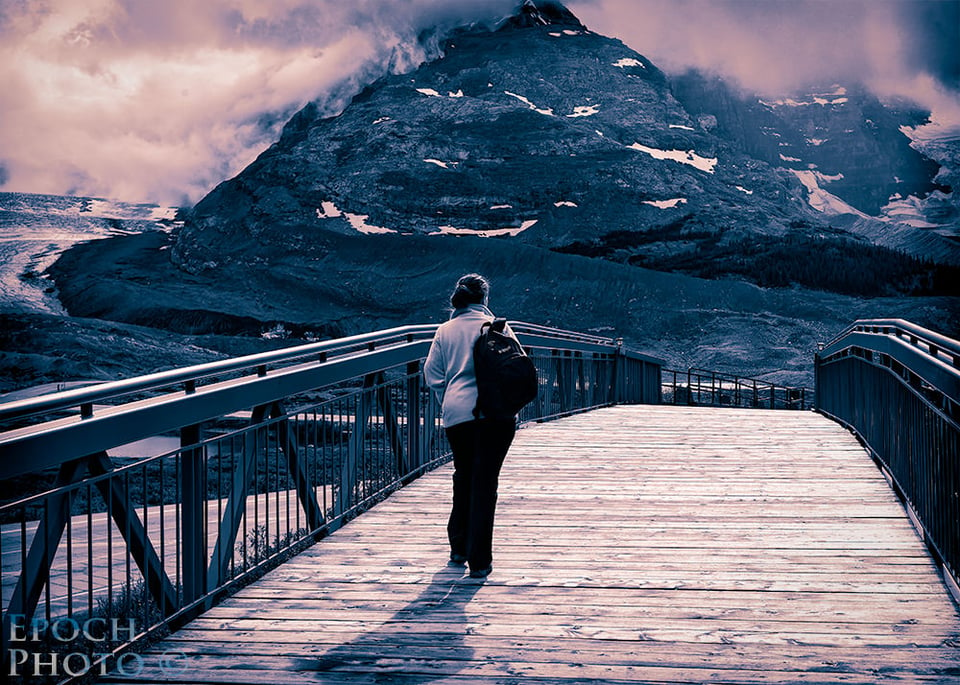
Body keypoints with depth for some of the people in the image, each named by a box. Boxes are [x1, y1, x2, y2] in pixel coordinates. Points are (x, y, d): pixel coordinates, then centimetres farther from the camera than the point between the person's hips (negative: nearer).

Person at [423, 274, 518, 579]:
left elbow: (432, 373, 8)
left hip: (456, 413, 2)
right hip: (496, 413, -2)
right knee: (485, 484, -1)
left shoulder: (444, 330, 8)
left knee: (463, 478, 20)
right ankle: (479, 560, -2)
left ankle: (459, 548, 29)